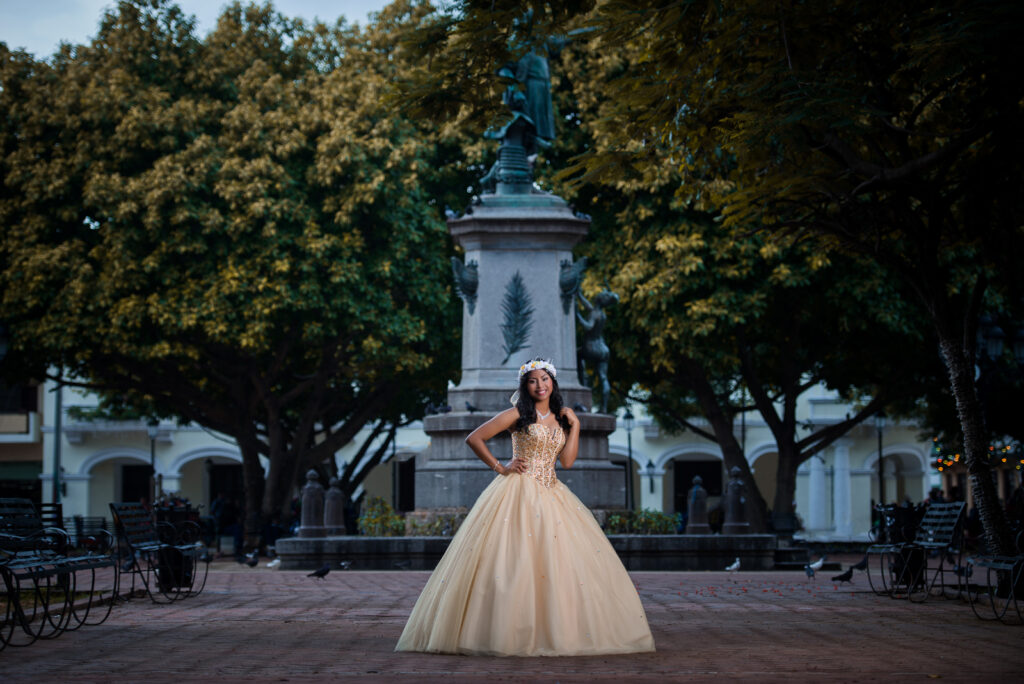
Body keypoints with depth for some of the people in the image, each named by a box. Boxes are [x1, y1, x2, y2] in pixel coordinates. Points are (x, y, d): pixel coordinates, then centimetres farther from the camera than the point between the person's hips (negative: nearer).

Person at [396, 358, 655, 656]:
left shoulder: (560, 419, 15)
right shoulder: (517, 415, -1)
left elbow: (567, 460, 3)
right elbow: (474, 439, -3)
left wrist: (574, 425, 2)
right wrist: (500, 468, -4)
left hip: (552, 495, 5)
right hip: (519, 492, -5)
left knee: (563, 562, -3)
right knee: (514, 561, -11)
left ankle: (559, 631, 1)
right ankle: (511, 633, -9)